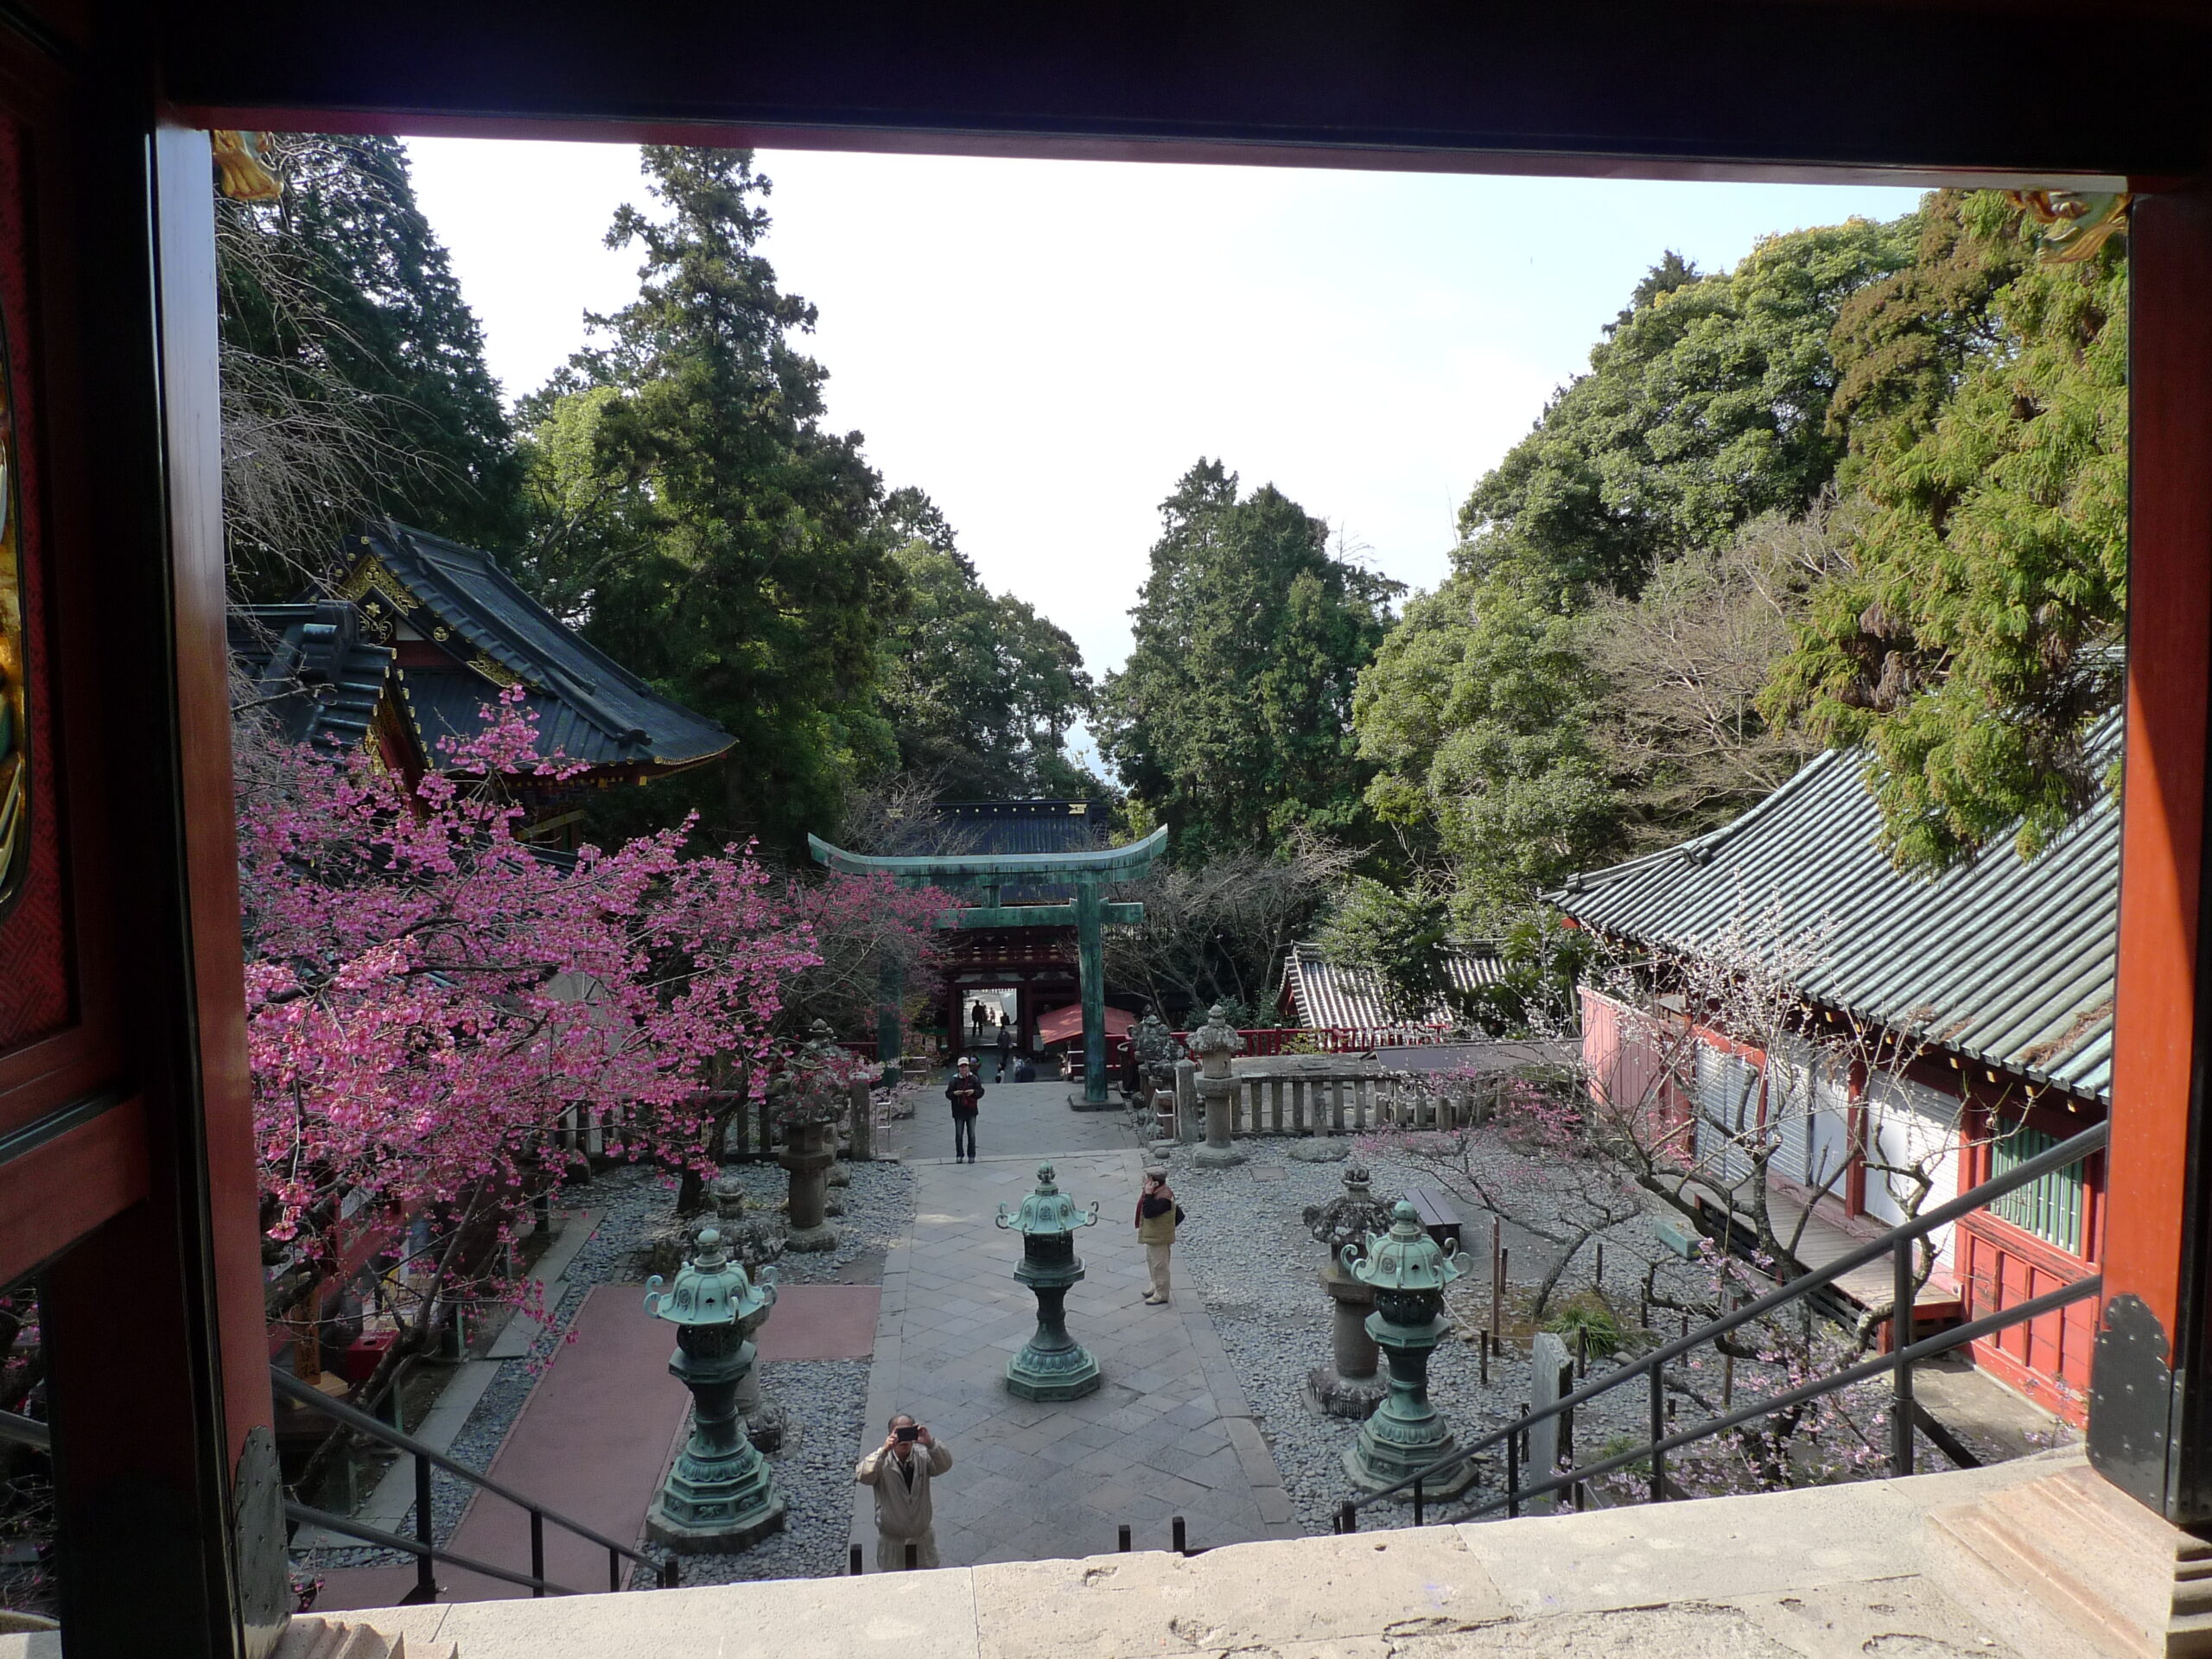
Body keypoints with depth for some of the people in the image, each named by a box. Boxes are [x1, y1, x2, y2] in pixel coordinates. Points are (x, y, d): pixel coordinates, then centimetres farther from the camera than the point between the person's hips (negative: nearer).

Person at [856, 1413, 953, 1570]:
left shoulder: (923, 1456, -13)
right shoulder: (882, 1461, -18)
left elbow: (945, 1464, -29)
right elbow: (863, 1476, -35)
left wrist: (930, 1443, -47)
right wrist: (883, 1451, -49)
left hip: (922, 1535, 2)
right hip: (891, 1538, -2)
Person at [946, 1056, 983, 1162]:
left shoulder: (974, 1079, 0)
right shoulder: (954, 1080, -1)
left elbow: (981, 1092, 0)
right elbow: (948, 1094, 1)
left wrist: (974, 1091, -18)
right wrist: (954, 1093, -18)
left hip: (971, 1111, 0)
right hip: (958, 1112, 0)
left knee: (971, 1134, 4)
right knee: (959, 1135, 5)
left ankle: (971, 1155, 13)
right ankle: (959, 1155, 16)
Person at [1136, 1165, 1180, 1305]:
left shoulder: (1164, 1198, -31)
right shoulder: (1157, 1192, 1)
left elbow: (1148, 1212, -37)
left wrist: (1148, 1194, -35)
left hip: (1159, 1237, -11)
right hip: (1151, 1235, 11)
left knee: (1159, 1265, 2)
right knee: (1151, 1261, 24)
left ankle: (1161, 1296, 13)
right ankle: (1156, 1288, 41)